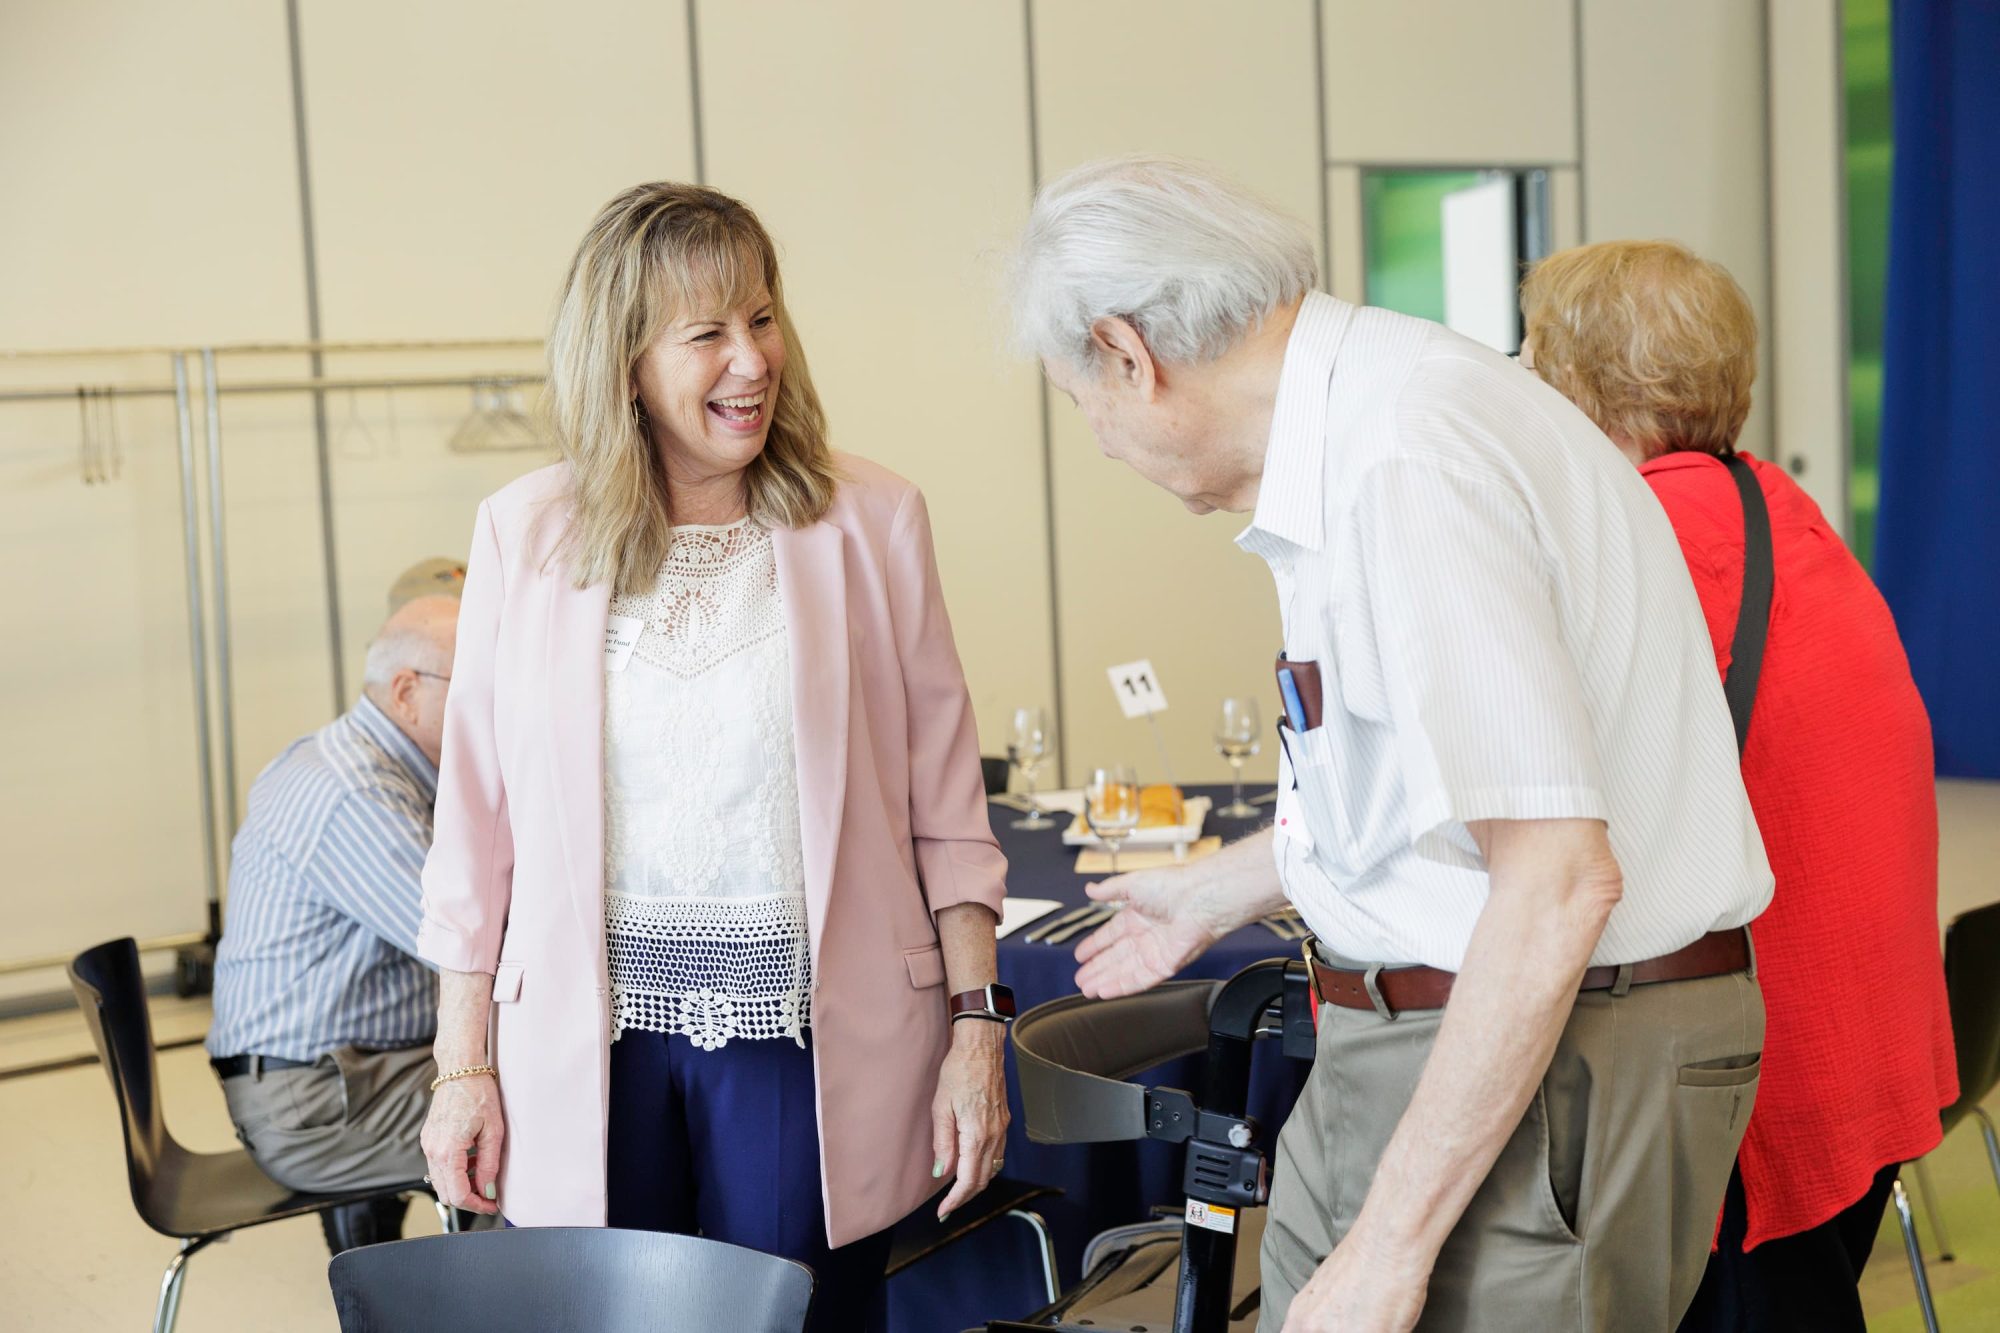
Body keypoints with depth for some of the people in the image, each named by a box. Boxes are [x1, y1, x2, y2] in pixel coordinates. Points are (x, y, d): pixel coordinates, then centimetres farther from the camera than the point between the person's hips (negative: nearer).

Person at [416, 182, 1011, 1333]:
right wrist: (464, 1065, 5)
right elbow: (477, 816, 5)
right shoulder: (525, 535, 2)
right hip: (590, 1043, 1)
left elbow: (945, 796, 2)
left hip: (807, 1040, -1)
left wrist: (976, 1024, -2)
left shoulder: (873, 523, -1)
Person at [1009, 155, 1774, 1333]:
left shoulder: (1406, 463, -23)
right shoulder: (1372, 413, 10)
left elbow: (1557, 880, -27)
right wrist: (1211, 896, 36)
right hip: (1429, 1045, 9)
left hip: (1538, 1081, -9)